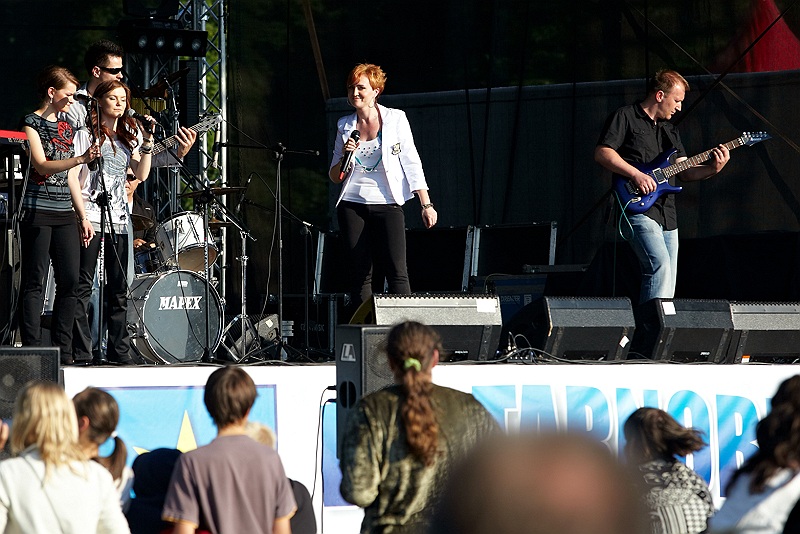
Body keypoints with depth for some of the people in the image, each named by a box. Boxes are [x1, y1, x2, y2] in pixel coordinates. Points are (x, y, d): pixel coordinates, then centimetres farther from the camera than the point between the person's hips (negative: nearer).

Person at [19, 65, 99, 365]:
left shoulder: (67, 127, 17)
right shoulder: (32, 122, -4)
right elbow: (41, 166, -17)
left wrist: (83, 217, 16)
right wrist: (80, 159, -30)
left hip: (65, 213, 7)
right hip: (38, 211, -7)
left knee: (69, 282, 1)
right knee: (35, 282, -7)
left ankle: (63, 352, 5)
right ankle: (32, 349, -8)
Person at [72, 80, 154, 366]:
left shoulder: (127, 135, 18)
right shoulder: (88, 132, 1)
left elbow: (141, 174, 11)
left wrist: (147, 142, 2)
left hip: (118, 217, 6)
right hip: (90, 215, -6)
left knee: (119, 288, 7)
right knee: (83, 285, -8)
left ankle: (119, 350, 11)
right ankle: (82, 350, -9)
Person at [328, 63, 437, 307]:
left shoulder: (395, 119, 2)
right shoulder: (345, 126, 10)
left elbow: (412, 163, 3)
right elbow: (335, 177, 14)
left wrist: (426, 205, -2)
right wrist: (345, 156, -7)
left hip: (387, 204, -3)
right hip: (352, 204, 3)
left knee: (397, 271, -13)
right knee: (360, 274, 1)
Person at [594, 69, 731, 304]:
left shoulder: (669, 130, 24)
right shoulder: (625, 117, 0)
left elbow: (684, 171, 18)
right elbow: (602, 153, -10)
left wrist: (712, 168, -1)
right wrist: (636, 175, -17)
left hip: (667, 213, 9)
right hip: (638, 209, -9)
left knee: (668, 281, 3)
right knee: (660, 266, -24)